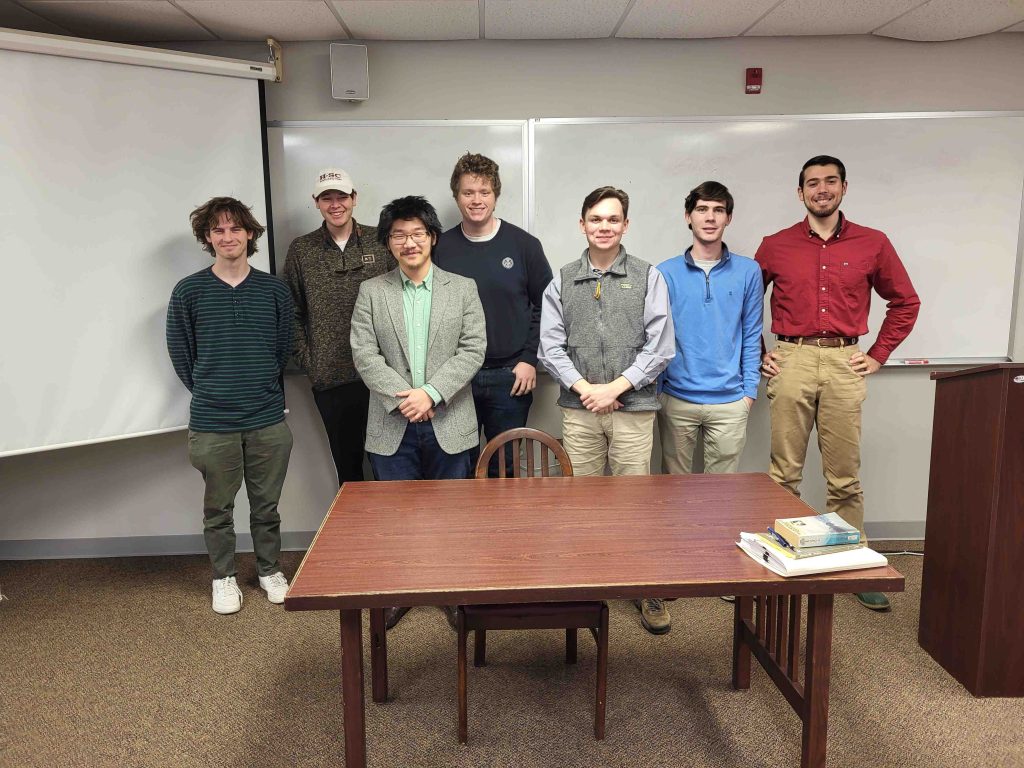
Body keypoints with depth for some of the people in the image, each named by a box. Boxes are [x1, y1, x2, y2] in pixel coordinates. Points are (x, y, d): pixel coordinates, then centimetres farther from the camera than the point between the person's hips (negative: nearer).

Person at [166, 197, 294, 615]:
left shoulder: (274, 290, 1)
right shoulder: (188, 291, -3)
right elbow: (181, 353, 5)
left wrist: (263, 389, 12)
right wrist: (209, 392, 8)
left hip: (268, 420, 1)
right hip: (212, 424, -1)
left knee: (266, 505, 13)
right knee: (218, 508, 12)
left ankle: (270, 570, 33)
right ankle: (223, 577, 31)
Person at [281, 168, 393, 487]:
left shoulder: (380, 241, 3)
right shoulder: (300, 250, 5)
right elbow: (292, 311, 8)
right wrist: (305, 359, 0)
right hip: (330, 377, 1)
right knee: (347, 463, 12)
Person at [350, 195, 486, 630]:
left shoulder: (463, 289, 5)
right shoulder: (371, 292, 6)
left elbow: (473, 350, -4)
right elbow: (364, 354, -3)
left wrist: (431, 392, -15)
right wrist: (401, 397, -16)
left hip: (449, 423, 0)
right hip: (393, 425, 0)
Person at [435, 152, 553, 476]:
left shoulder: (524, 244, 0)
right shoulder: (441, 247, 2)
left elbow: (545, 306, 3)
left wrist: (530, 359, -4)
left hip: (511, 377, 0)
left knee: (504, 468, 10)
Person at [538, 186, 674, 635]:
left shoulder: (648, 278, 4)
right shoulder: (562, 282, 10)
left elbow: (660, 347, -2)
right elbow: (550, 347, 4)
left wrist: (615, 387, -9)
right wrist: (583, 387, -8)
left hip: (633, 407, -2)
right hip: (578, 409, 2)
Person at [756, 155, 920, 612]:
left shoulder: (873, 244, 7)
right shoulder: (775, 246, 6)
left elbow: (905, 302, 14)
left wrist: (878, 356, 7)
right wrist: (756, 355, 5)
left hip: (844, 364, 0)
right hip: (791, 361, 0)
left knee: (845, 477, 6)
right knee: (784, 473, 4)